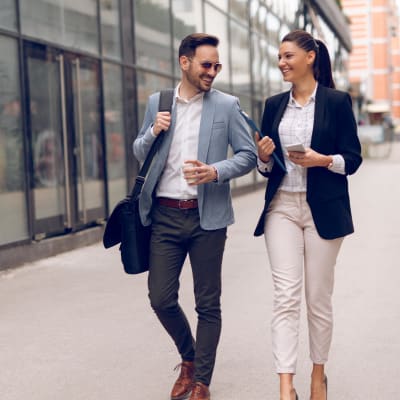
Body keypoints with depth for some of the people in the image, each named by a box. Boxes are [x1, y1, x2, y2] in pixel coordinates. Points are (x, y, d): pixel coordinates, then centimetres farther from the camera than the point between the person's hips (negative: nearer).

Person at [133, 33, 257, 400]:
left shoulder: (227, 106, 1)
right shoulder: (157, 103, 9)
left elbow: (249, 155, 1)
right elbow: (139, 154, 15)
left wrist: (216, 171, -17)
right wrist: (153, 132, -7)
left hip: (207, 216, -2)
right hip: (165, 215, 2)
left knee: (208, 304, 4)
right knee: (161, 299, 2)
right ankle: (189, 358, 30)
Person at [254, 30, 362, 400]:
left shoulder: (337, 101, -2)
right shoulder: (274, 105, 10)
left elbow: (353, 158, -2)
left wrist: (322, 160, -19)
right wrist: (264, 156, -7)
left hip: (323, 210, -3)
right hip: (282, 207, 3)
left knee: (318, 296, 7)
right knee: (286, 296, -6)